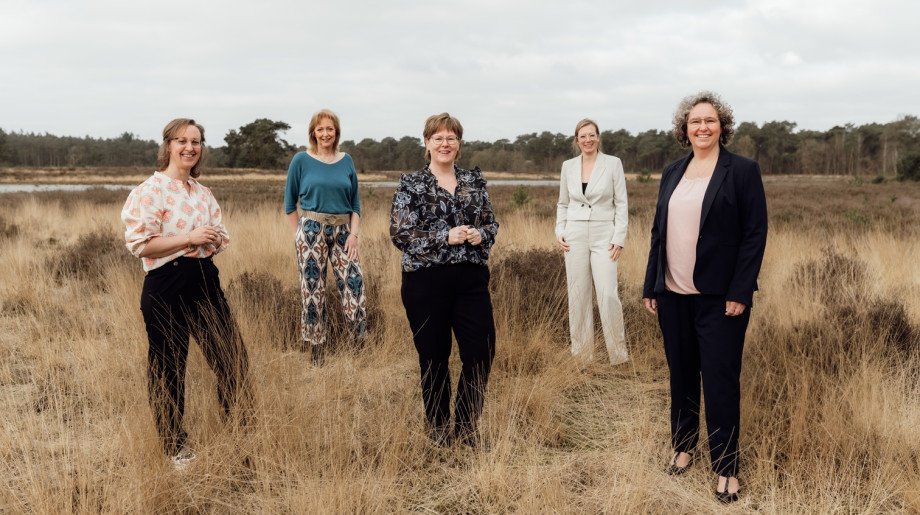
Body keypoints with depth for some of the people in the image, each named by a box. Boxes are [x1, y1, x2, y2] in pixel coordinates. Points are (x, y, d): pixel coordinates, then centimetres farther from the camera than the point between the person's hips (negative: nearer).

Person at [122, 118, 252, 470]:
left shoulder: (202, 193, 14)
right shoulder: (150, 191, -7)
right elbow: (139, 243, -15)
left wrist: (218, 240, 0)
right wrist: (189, 238, -19)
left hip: (205, 280, 6)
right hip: (166, 287, -6)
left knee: (234, 359, 7)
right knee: (168, 369, 6)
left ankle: (243, 429, 25)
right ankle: (175, 447, 23)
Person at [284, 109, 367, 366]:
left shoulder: (346, 161, 9)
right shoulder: (301, 160, 2)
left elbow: (355, 203, 11)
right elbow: (290, 203, 7)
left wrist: (354, 233, -2)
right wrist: (299, 236, 1)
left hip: (343, 231, 2)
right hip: (312, 229, -2)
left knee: (355, 287, -9)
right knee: (313, 292, 0)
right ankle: (316, 360, 10)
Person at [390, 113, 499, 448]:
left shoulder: (475, 181, 11)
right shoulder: (411, 184, -1)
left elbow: (491, 223, 16)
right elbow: (400, 234, -7)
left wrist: (481, 235, -8)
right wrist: (446, 237, -16)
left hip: (471, 279, 3)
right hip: (426, 281, -3)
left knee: (482, 351, 1)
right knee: (434, 358, 6)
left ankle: (466, 427, 21)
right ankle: (438, 430, 24)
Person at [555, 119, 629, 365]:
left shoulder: (613, 163, -1)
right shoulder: (568, 166, 8)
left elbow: (621, 203, -1)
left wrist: (619, 238, -9)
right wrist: (559, 230, 2)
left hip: (603, 236, -3)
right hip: (575, 236, 3)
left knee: (608, 295, -11)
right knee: (577, 296, 5)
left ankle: (618, 354, 3)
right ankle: (582, 353, 15)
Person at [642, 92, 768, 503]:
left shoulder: (742, 171, -4)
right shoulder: (672, 174, 11)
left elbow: (755, 234, -7)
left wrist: (739, 293, -13)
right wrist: (650, 287, 9)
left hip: (719, 298, -5)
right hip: (673, 295, 5)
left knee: (720, 380, -1)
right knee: (681, 375, 14)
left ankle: (726, 467, 12)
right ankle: (683, 446, 31)